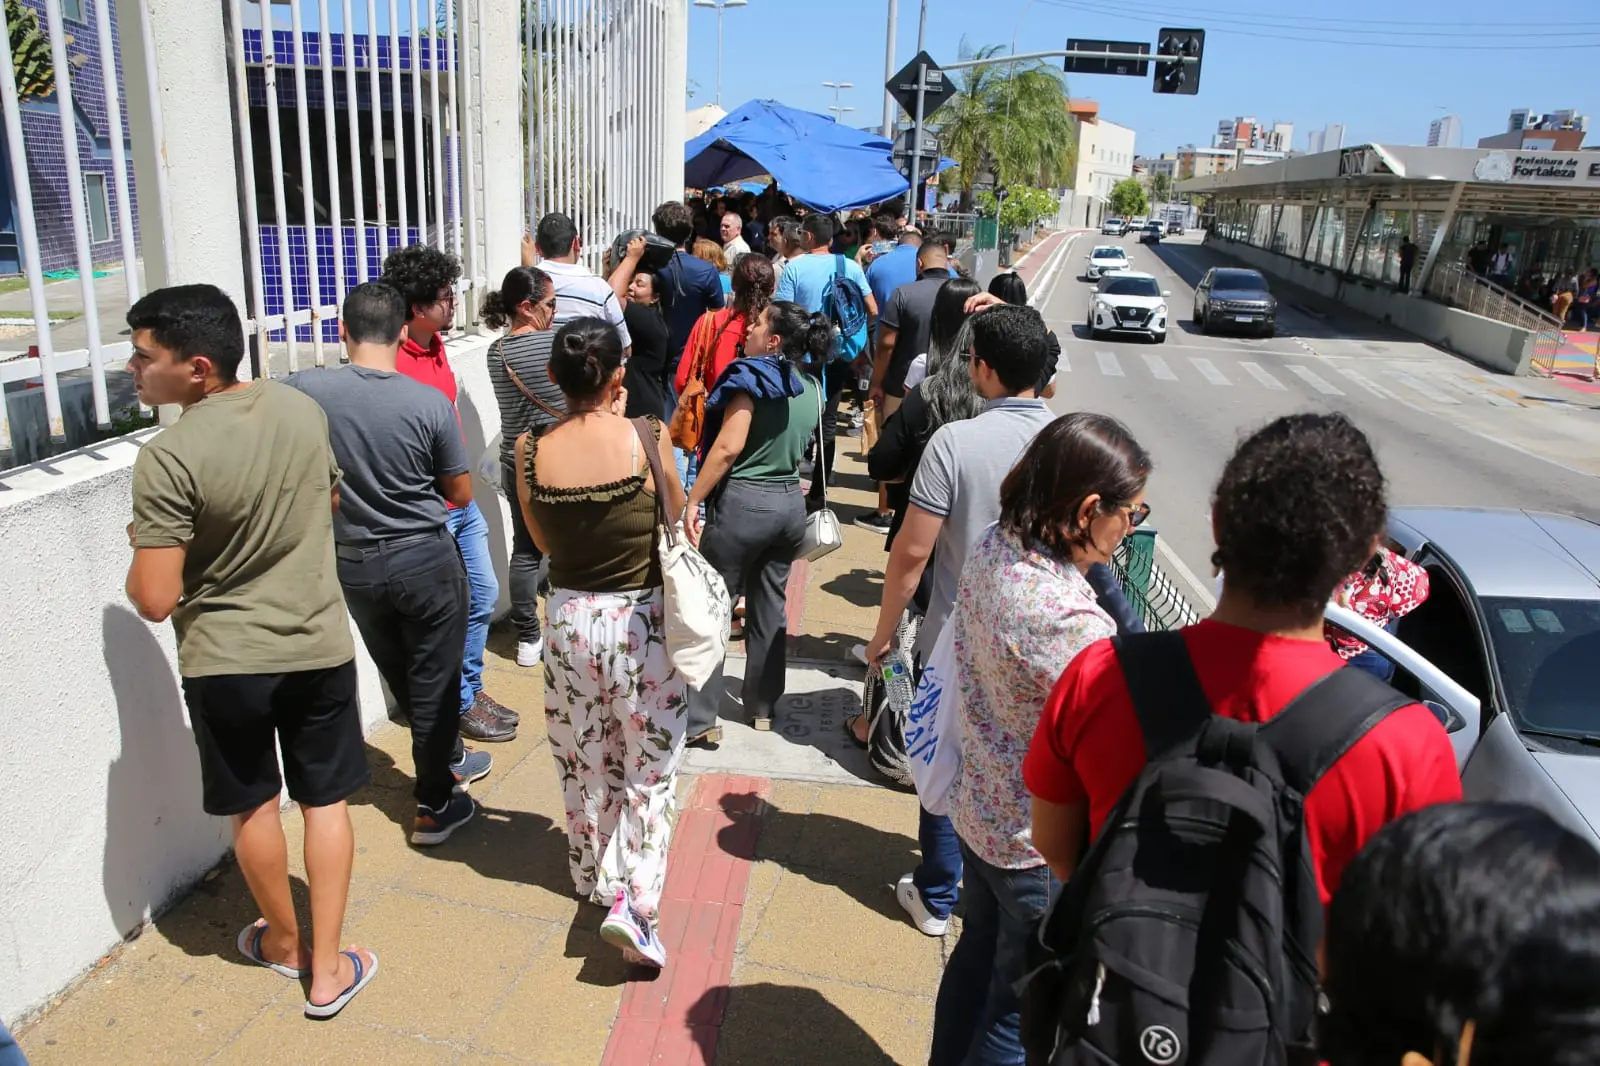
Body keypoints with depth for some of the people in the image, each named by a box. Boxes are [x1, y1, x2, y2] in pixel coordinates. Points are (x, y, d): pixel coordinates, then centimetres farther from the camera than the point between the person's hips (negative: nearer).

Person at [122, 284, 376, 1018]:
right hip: (320, 645, 3)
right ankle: (327, 969, 21)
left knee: (251, 805, 19)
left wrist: (142, 545, -1)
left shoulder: (168, 457, -23)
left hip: (223, 661, -3)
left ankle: (284, 942, 39)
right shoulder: (303, 411, -6)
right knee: (325, 801, 14)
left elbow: (155, 601, -20)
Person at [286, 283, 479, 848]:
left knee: (400, 678, 23)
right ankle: (433, 806, 21)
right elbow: (461, 494, -7)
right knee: (433, 681, 11)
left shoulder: (303, 391, -14)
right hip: (425, 559, -3)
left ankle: (439, 756, 44)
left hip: (353, 564, 3)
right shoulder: (430, 402, -17)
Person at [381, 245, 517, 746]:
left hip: (461, 502, 9)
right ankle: (461, 705, 22)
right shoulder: (393, 361, -21)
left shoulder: (434, 344, 7)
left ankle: (471, 686, 34)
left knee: (484, 594, 17)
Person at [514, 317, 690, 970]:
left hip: (569, 618, 3)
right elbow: (677, 517, 0)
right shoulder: (648, 438, -16)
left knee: (585, 763, 22)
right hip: (641, 621, -3)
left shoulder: (532, 452, -9)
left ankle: (594, 877, 42)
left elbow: (543, 542, 6)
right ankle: (631, 900, 4)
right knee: (649, 768, 13)